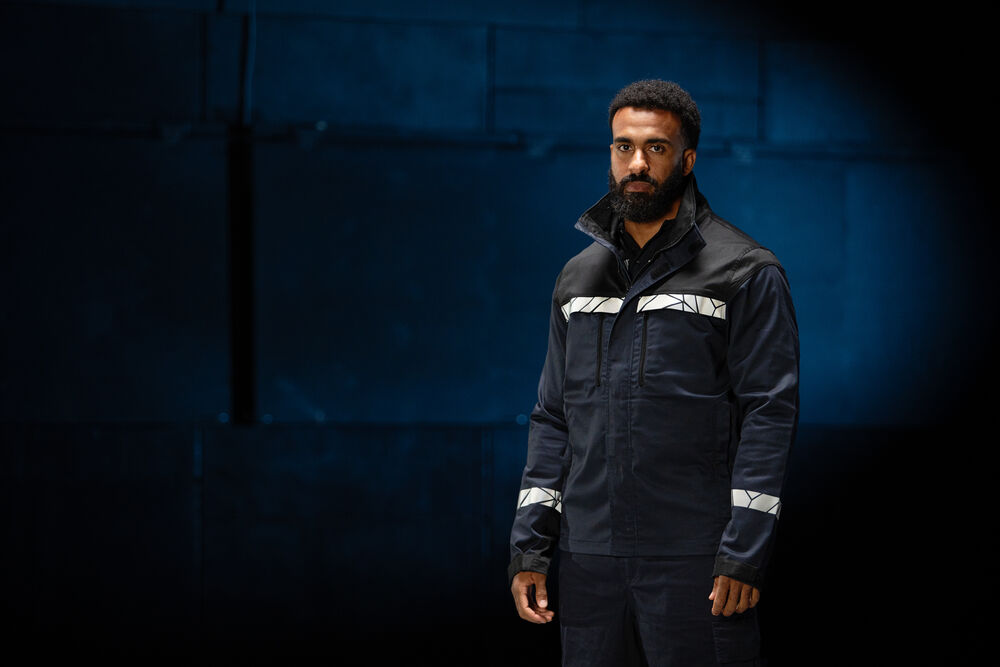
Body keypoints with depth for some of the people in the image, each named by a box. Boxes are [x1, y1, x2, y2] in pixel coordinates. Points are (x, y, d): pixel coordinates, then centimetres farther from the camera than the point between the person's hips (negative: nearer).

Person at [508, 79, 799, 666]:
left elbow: (769, 412, -7)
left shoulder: (746, 272, -2)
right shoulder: (579, 277, 15)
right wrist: (529, 545, 9)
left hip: (696, 563, -5)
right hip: (590, 562, 5)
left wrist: (744, 552, -14)